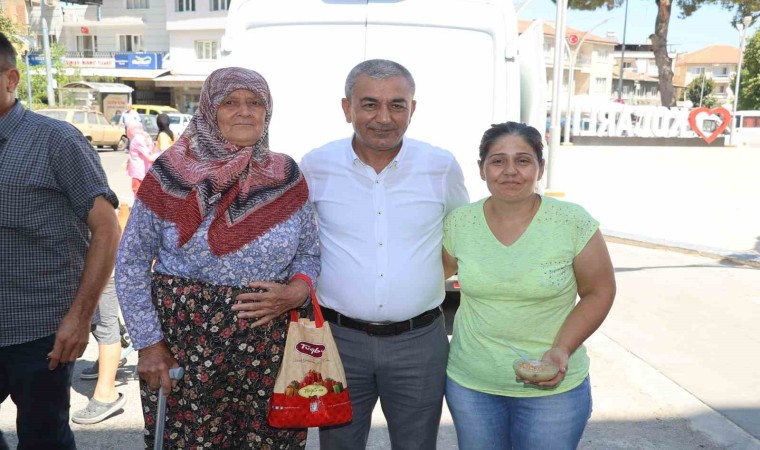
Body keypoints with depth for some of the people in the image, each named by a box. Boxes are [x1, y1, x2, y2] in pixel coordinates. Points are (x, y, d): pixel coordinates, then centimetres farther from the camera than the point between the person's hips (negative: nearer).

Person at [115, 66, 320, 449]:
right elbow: (132, 262, 0)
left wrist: (296, 291, -10)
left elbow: (309, 253, 11)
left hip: (270, 345, 2)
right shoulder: (173, 173, -5)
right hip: (184, 343, -2)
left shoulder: (285, 176, 2)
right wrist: (148, 343, -4)